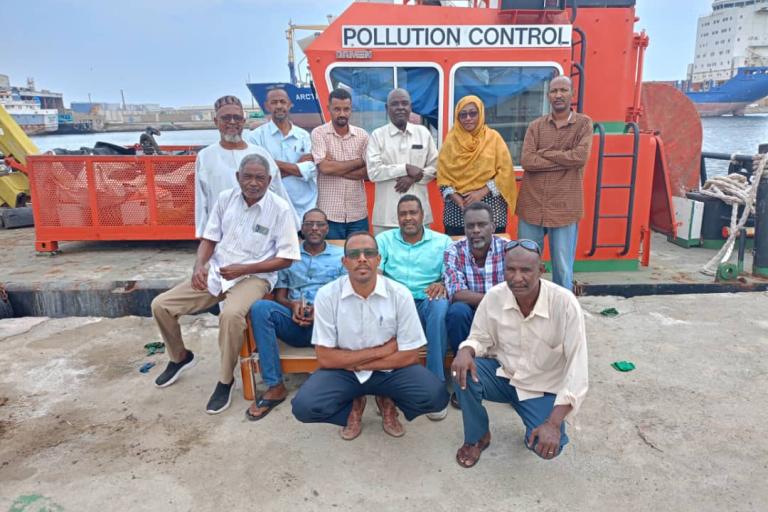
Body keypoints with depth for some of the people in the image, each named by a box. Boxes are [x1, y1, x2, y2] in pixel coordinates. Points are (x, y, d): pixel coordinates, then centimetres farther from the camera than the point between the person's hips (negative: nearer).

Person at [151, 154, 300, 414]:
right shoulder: (225, 198, 1)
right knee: (160, 305, -3)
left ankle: (225, 381, -12)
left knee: (231, 315, -37)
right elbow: (209, 239, 9)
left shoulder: (280, 208, -12)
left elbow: (286, 258, -11)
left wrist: (242, 270, -18)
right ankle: (180, 357, 26)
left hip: (254, 277, -5)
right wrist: (199, 266, -11)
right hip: (216, 271, 6)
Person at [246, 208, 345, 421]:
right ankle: (275, 386, -23)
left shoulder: (341, 255, 14)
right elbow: (279, 296, 13)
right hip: (294, 321, 2)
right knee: (260, 307, -27)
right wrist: (293, 305, -12)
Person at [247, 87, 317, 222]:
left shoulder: (303, 135, 9)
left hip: (305, 208, 3)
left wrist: (278, 164, -8)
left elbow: (311, 170, -3)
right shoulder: (256, 136, 2)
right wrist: (297, 167, -6)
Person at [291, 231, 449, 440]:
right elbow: (325, 358, -14)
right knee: (304, 406, -25)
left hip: (389, 370, 0)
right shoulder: (327, 295, -15)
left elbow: (410, 355, -11)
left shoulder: (400, 294, -14)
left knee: (435, 396, -25)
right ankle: (354, 406, 9)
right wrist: (380, 350, -16)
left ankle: (387, 402, 9)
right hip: (343, 372, 0)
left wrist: (357, 363, -13)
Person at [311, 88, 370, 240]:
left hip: (358, 214, 3)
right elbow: (325, 167, -15)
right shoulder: (319, 133, -2)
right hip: (329, 214, -3)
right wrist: (359, 162, -5)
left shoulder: (362, 135, 6)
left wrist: (335, 167, -10)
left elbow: (368, 173, -1)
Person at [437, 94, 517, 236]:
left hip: (490, 207, -1)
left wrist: (482, 192, -12)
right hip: (457, 208, 1)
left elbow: (505, 171, -1)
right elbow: (442, 174, 4)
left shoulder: (493, 137, 4)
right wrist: (455, 197, -11)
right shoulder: (451, 139, 7)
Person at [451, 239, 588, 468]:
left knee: (547, 447, -24)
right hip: (502, 374, 3)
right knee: (462, 373, -26)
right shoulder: (494, 296, -16)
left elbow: (577, 368, -24)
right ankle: (477, 437, 1)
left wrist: (553, 423, -32)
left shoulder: (565, 303, -25)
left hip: (543, 388, -2)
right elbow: (480, 339, -2)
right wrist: (465, 351, -29)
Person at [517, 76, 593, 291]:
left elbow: (581, 156, -13)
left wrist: (544, 153, -7)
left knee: (563, 267, 4)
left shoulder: (583, 123, 3)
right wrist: (564, 160, -10)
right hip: (532, 204, 2)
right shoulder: (536, 126, 7)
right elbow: (526, 161, -8)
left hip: (565, 207, -2)